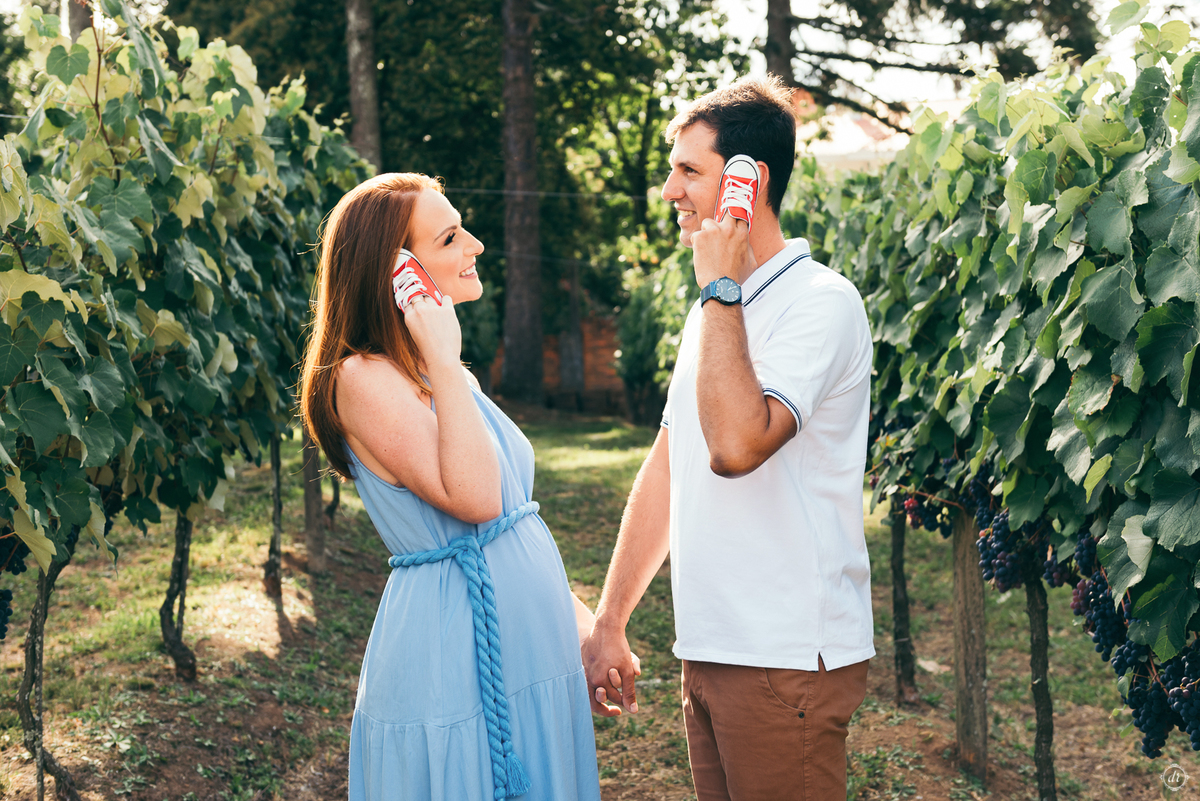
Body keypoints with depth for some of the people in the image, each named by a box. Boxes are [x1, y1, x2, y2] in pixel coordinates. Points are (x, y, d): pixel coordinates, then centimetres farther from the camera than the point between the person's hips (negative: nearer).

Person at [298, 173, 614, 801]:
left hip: (530, 652, 8)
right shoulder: (362, 379, -15)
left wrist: (579, 617, 14)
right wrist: (443, 363, -22)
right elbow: (473, 499, -26)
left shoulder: (437, 372, 12)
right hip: (452, 658, -8)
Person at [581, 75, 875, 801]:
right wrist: (610, 624, 15)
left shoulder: (820, 302, -13)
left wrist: (721, 288, -18)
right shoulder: (717, 310, 15)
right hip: (708, 652, 8)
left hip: (788, 659, -8)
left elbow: (737, 443, -28)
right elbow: (666, 468, 17)